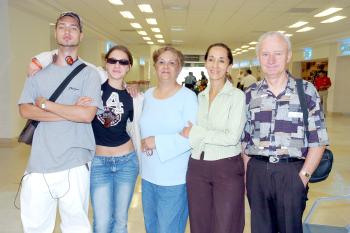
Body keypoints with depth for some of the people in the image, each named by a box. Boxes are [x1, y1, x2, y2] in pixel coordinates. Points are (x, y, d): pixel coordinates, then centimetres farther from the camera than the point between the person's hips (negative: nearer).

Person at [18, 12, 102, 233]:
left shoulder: (89, 74, -1)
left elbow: (87, 115, -13)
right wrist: (70, 112, -12)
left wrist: (45, 104, -7)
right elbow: (25, 110, -2)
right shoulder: (39, 73, 11)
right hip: (39, 164, 4)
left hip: (74, 164, -3)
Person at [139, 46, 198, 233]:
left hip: (174, 178, -5)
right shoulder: (147, 95, 7)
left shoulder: (188, 96, -10)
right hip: (148, 175, 6)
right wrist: (142, 144, -1)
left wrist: (157, 142, -18)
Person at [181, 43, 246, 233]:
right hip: (197, 168, 5)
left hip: (227, 169, -5)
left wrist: (195, 132, -12)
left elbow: (233, 137, -17)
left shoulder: (237, 96, -7)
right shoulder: (200, 96, 9)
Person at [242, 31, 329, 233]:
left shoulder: (306, 91, -2)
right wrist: (247, 173, 3)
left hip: (292, 173, -2)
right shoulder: (250, 94, 5)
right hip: (257, 172, 2)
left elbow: (318, 140, -2)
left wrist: (304, 176, -9)